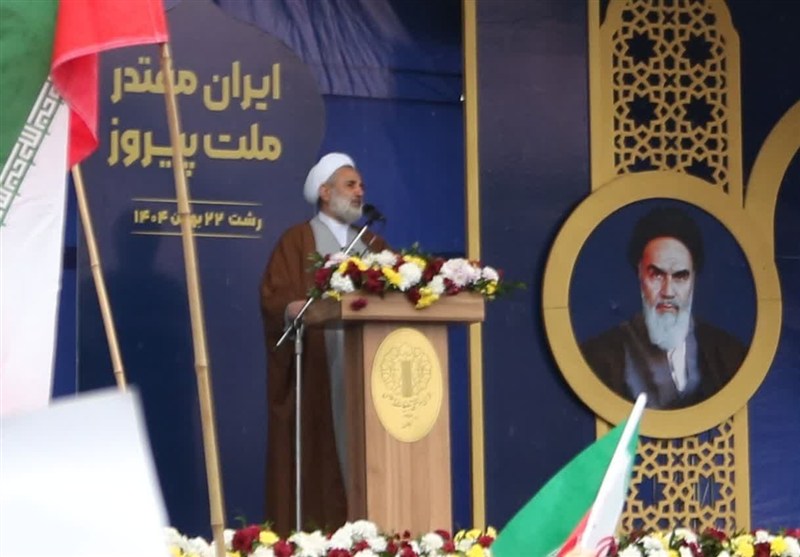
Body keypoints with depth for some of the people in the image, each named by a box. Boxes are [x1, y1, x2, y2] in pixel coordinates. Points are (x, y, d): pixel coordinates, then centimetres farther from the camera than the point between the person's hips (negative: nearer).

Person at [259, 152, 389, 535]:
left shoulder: (372, 244, 20)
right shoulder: (297, 241, 3)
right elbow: (273, 297, -7)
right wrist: (296, 308, -27)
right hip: (316, 367, -5)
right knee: (315, 450, -8)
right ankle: (310, 531, -7)